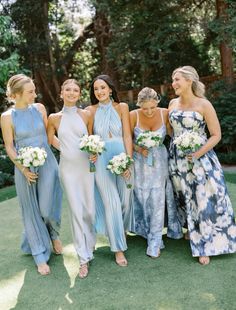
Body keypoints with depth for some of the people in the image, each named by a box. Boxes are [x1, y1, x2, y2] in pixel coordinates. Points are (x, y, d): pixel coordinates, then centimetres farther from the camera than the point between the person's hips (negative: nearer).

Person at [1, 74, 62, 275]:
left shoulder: (39, 108, 1)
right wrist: (23, 169, -12)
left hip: (47, 164, 1)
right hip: (25, 169, -1)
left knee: (47, 209, -3)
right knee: (31, 211, 7)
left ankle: (54, 235, 32)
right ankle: (40, 256, 22)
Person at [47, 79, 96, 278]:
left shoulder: (86, 115, 1)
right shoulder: (54, 118, 1)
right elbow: (48, 141, 10)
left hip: (87, 166, 1)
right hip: (68, 168, 0)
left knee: (90, 209, 6)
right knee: (76, 211, 1)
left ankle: (89, 244, 34)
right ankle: (84, 258, 11)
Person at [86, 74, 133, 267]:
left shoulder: (121, 107, 1)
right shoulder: (91, 110, 2)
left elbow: (127, 136, -3)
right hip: (101, 159, -1)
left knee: (125, 199, 9)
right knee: (111, 203, 0)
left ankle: (122, 230, 40)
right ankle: (118, 248, 11)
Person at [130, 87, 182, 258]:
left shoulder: (165, 113, -9)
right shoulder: (134, 115, -12)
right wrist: (138, 149, -18)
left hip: (159, 161, 0)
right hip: (140, 162, 0)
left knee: (157, 200, 2)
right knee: (141, 198, 9)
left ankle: (155, 241, 16)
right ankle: (146, 230, 31)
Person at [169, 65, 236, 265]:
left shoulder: (203, 104, -11)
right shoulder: (173, 103, 4)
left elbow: (216, 135, -10)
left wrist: (198, 154, -20)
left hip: (200, 158, -5)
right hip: (177, 159, 5)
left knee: (205, 200, -3)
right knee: (186, 199, 14)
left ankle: (205, 246, 9)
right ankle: (193, 232, 33)